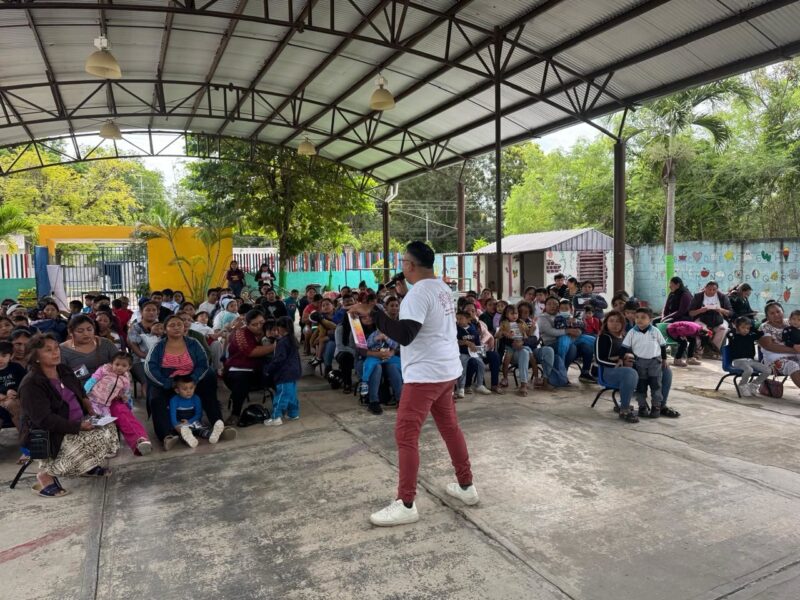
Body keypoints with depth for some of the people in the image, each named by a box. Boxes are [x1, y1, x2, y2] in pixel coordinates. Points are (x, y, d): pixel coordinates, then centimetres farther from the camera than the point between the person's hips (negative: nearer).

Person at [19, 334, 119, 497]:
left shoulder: (64, 370, 6)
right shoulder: (31, 384, -20)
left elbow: (81, 395, 21)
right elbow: (45, 420, -26)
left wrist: (91, 411, 2)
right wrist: (79, 426, -29)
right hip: (47, 436, -9)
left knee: (108, 429, -4)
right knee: (98, 438, -27)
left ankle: (87, 466, 12)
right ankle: (46, 474, -13)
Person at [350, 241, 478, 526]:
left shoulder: (418, 293, -19)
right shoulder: (442, 288, 10)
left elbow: (405, 335, -27)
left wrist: (373, 312, -27)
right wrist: (405, 295, 23)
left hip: (425, 374, -10)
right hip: (447, 370, 10)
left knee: (405, 435, -3)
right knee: (450, 427, 20)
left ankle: (406, 505, 3)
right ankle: (466, 486, 31)